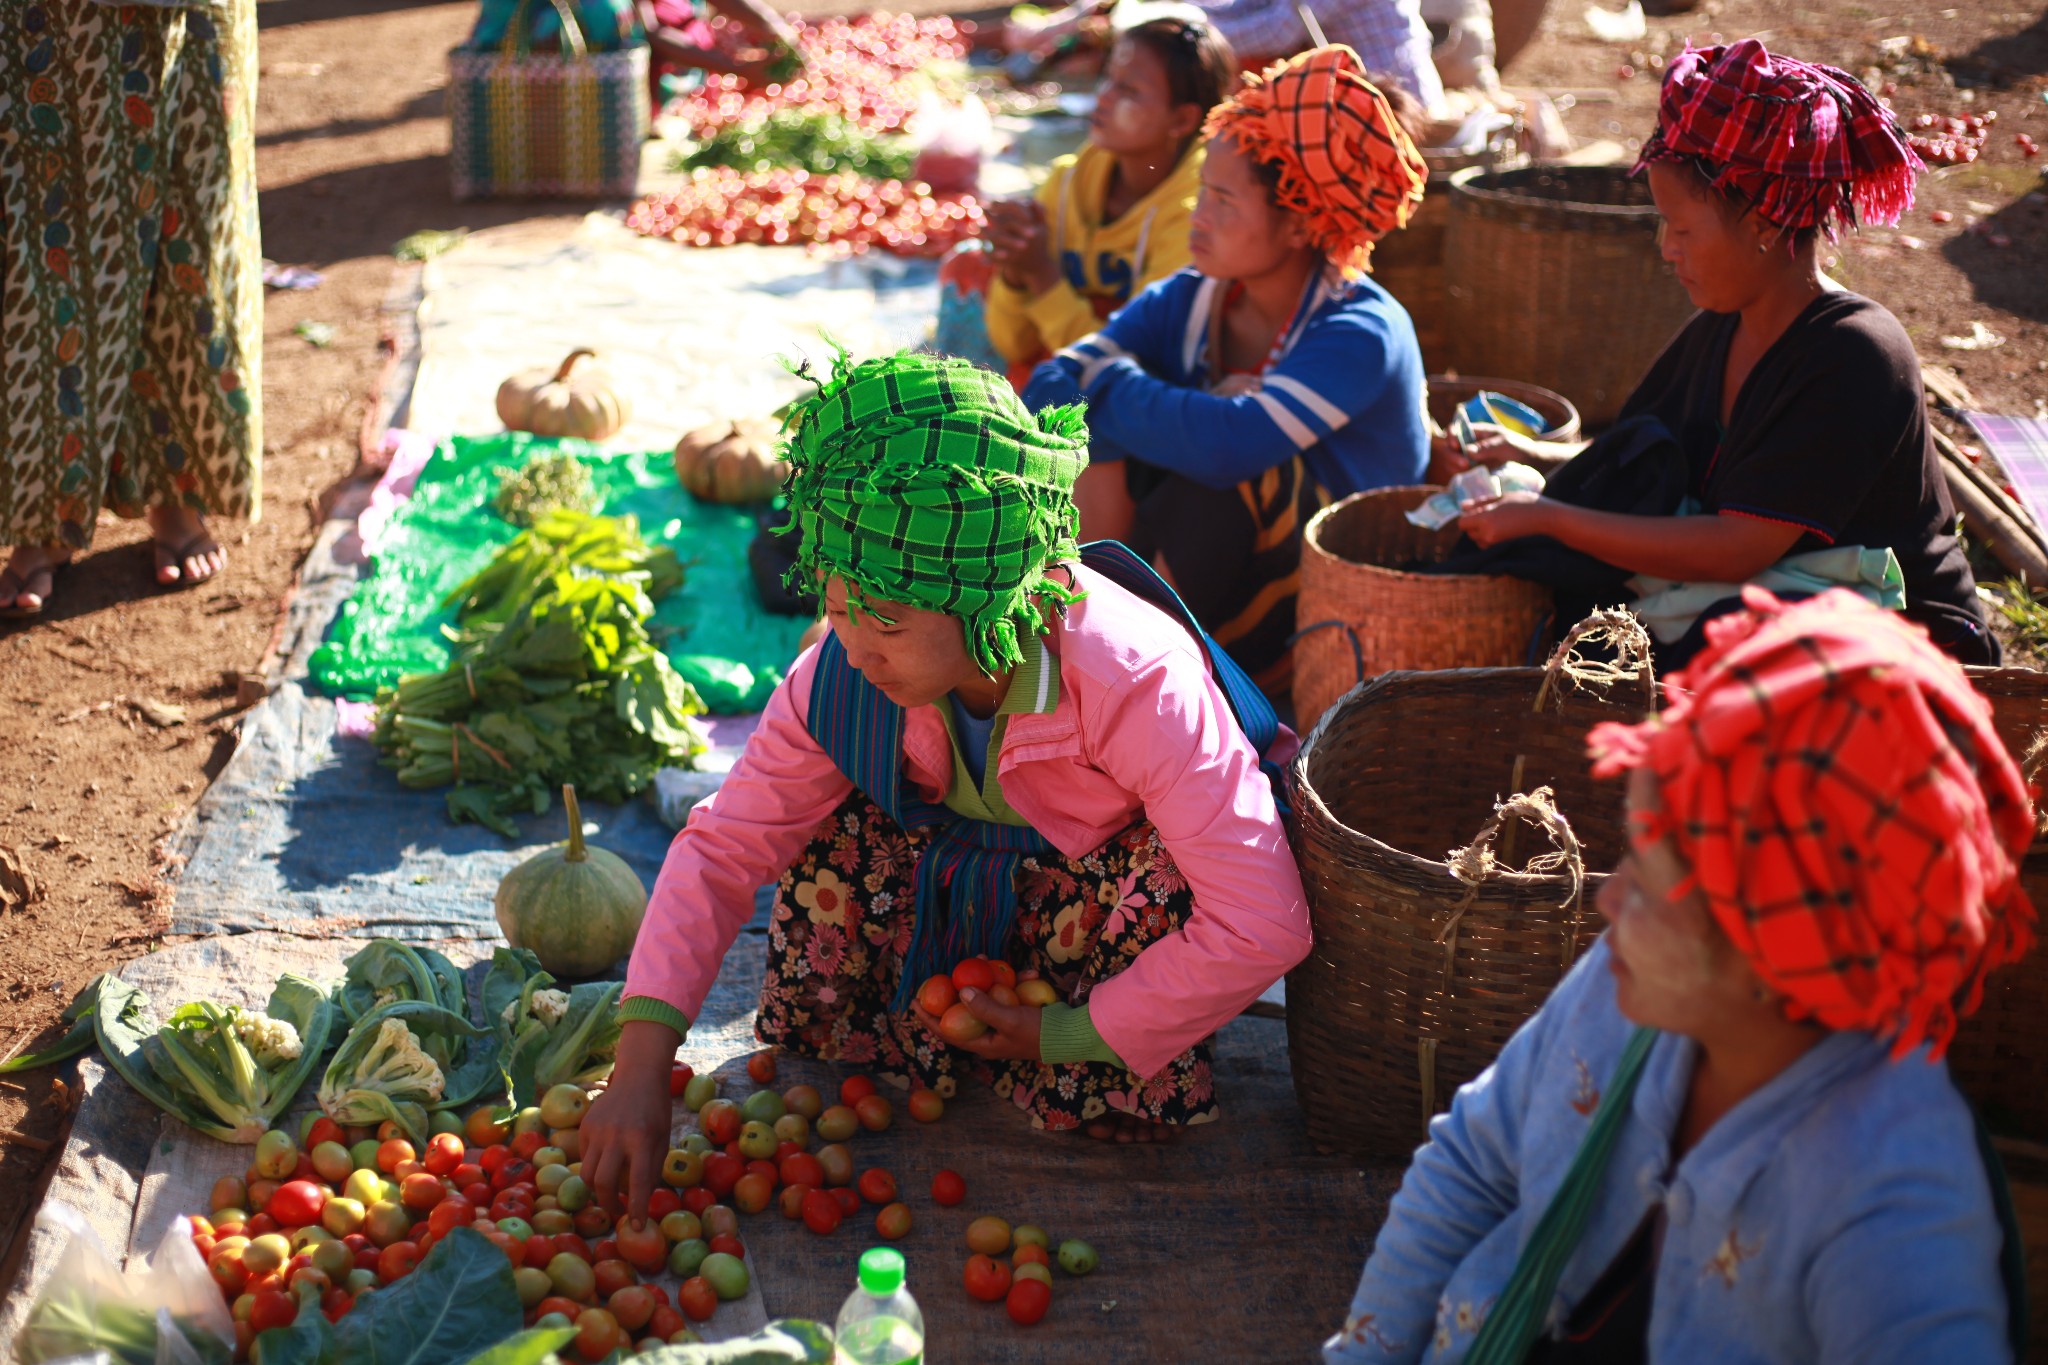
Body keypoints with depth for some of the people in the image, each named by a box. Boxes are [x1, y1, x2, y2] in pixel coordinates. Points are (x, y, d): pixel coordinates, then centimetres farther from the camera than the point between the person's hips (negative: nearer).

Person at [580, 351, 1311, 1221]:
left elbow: (1264, 926, -39)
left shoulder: (1140, 685, -39)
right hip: (967, 883, 3)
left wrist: (1070, 1034, -29)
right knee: (831, 838, -22)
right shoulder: (841, 676, -25)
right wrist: (640, 1069, -30)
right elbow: (722, 847, -19)